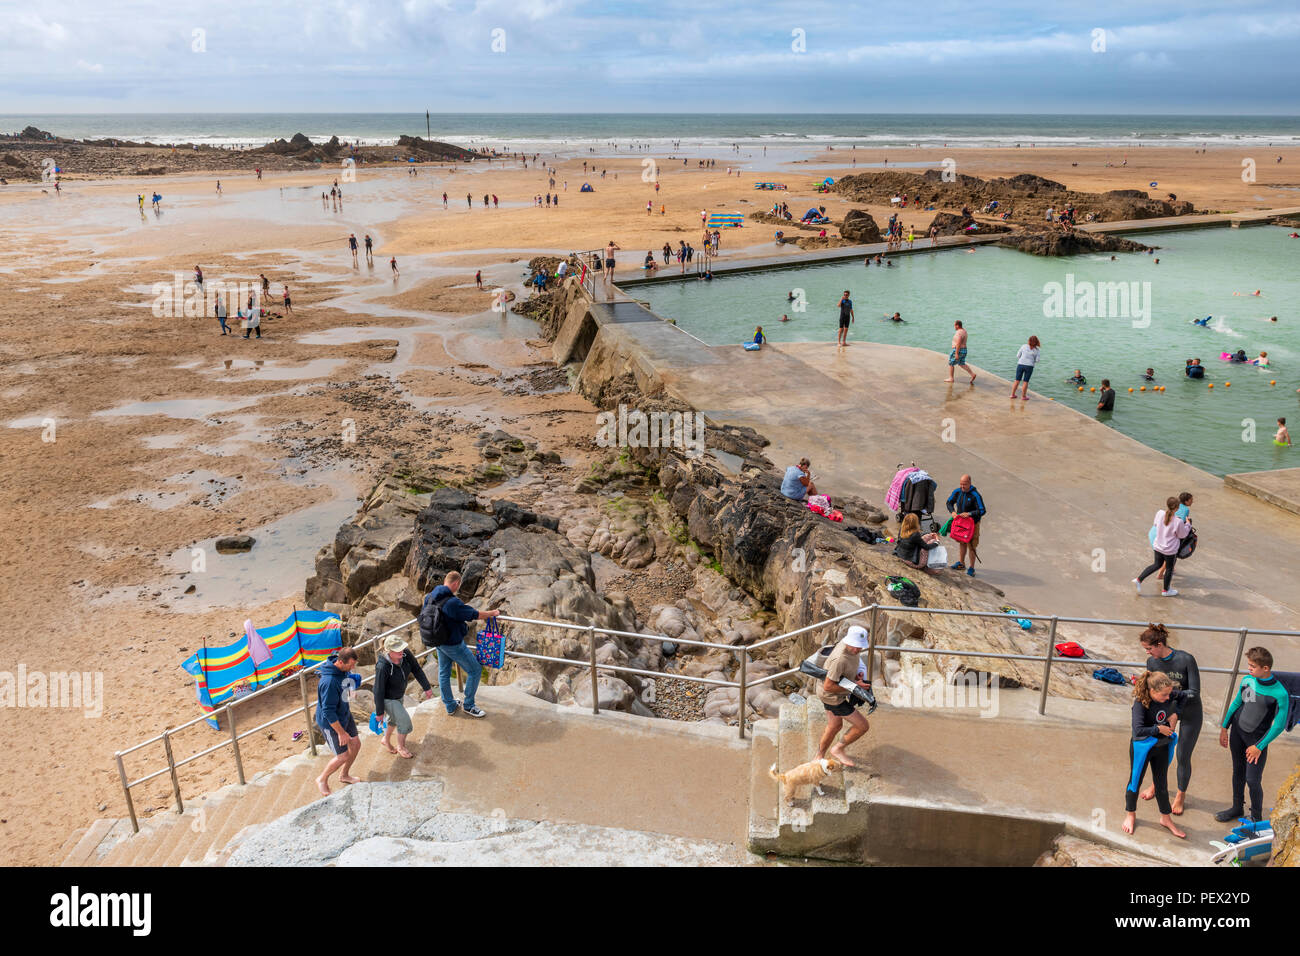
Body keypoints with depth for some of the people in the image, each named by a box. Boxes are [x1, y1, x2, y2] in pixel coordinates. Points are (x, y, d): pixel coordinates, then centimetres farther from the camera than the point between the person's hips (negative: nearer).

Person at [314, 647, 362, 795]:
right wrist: (341, 732, -23)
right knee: (343, 756, 4)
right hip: (330, 722, -8)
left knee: (356, 744, 17)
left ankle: (344, 775, 41)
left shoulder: (345, 669, -10)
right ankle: (322, 780, 30)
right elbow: (328, 712, -30)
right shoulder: (329, 682, -36)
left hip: (344, 714, 8)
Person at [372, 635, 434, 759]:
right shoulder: (382, 667, -38)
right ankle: (401, 748, 26)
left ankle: (386, 741, 55)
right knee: (405, 721, -2)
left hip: (399, 695, 6)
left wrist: (427, 688, -1)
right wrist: (379, 712, -16)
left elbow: (417, 670, -7)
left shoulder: (406, 654, -24)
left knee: (395, 719, 26)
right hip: (387, 698, -6)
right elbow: (378, 691, -26)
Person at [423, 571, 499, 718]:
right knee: (475, 670, 7)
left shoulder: (430, 597, -4)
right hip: (453, 644, -8)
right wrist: (492, 613, -4)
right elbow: (475, 615, -22)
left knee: (444, 673, 21)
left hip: (439, 643, 9)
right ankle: (468, 705, 17)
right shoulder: (452, 602, -31)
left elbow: (423, 615, 14)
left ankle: (450, 706, 35)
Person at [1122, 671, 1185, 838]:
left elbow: (1176, 703, 14)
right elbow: (1138, 730, -36)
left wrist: (1175, 714, -5)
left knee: (1161, 784, 18)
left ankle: (1166, 818, 38)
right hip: (1142, 747, -5)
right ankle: (1130, 815, 36)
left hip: (1161, 748, 5)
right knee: (1135, 781, 14)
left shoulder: (1168, 696, -12)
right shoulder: (1140, 703, -29)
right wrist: (1158, 729, -25)